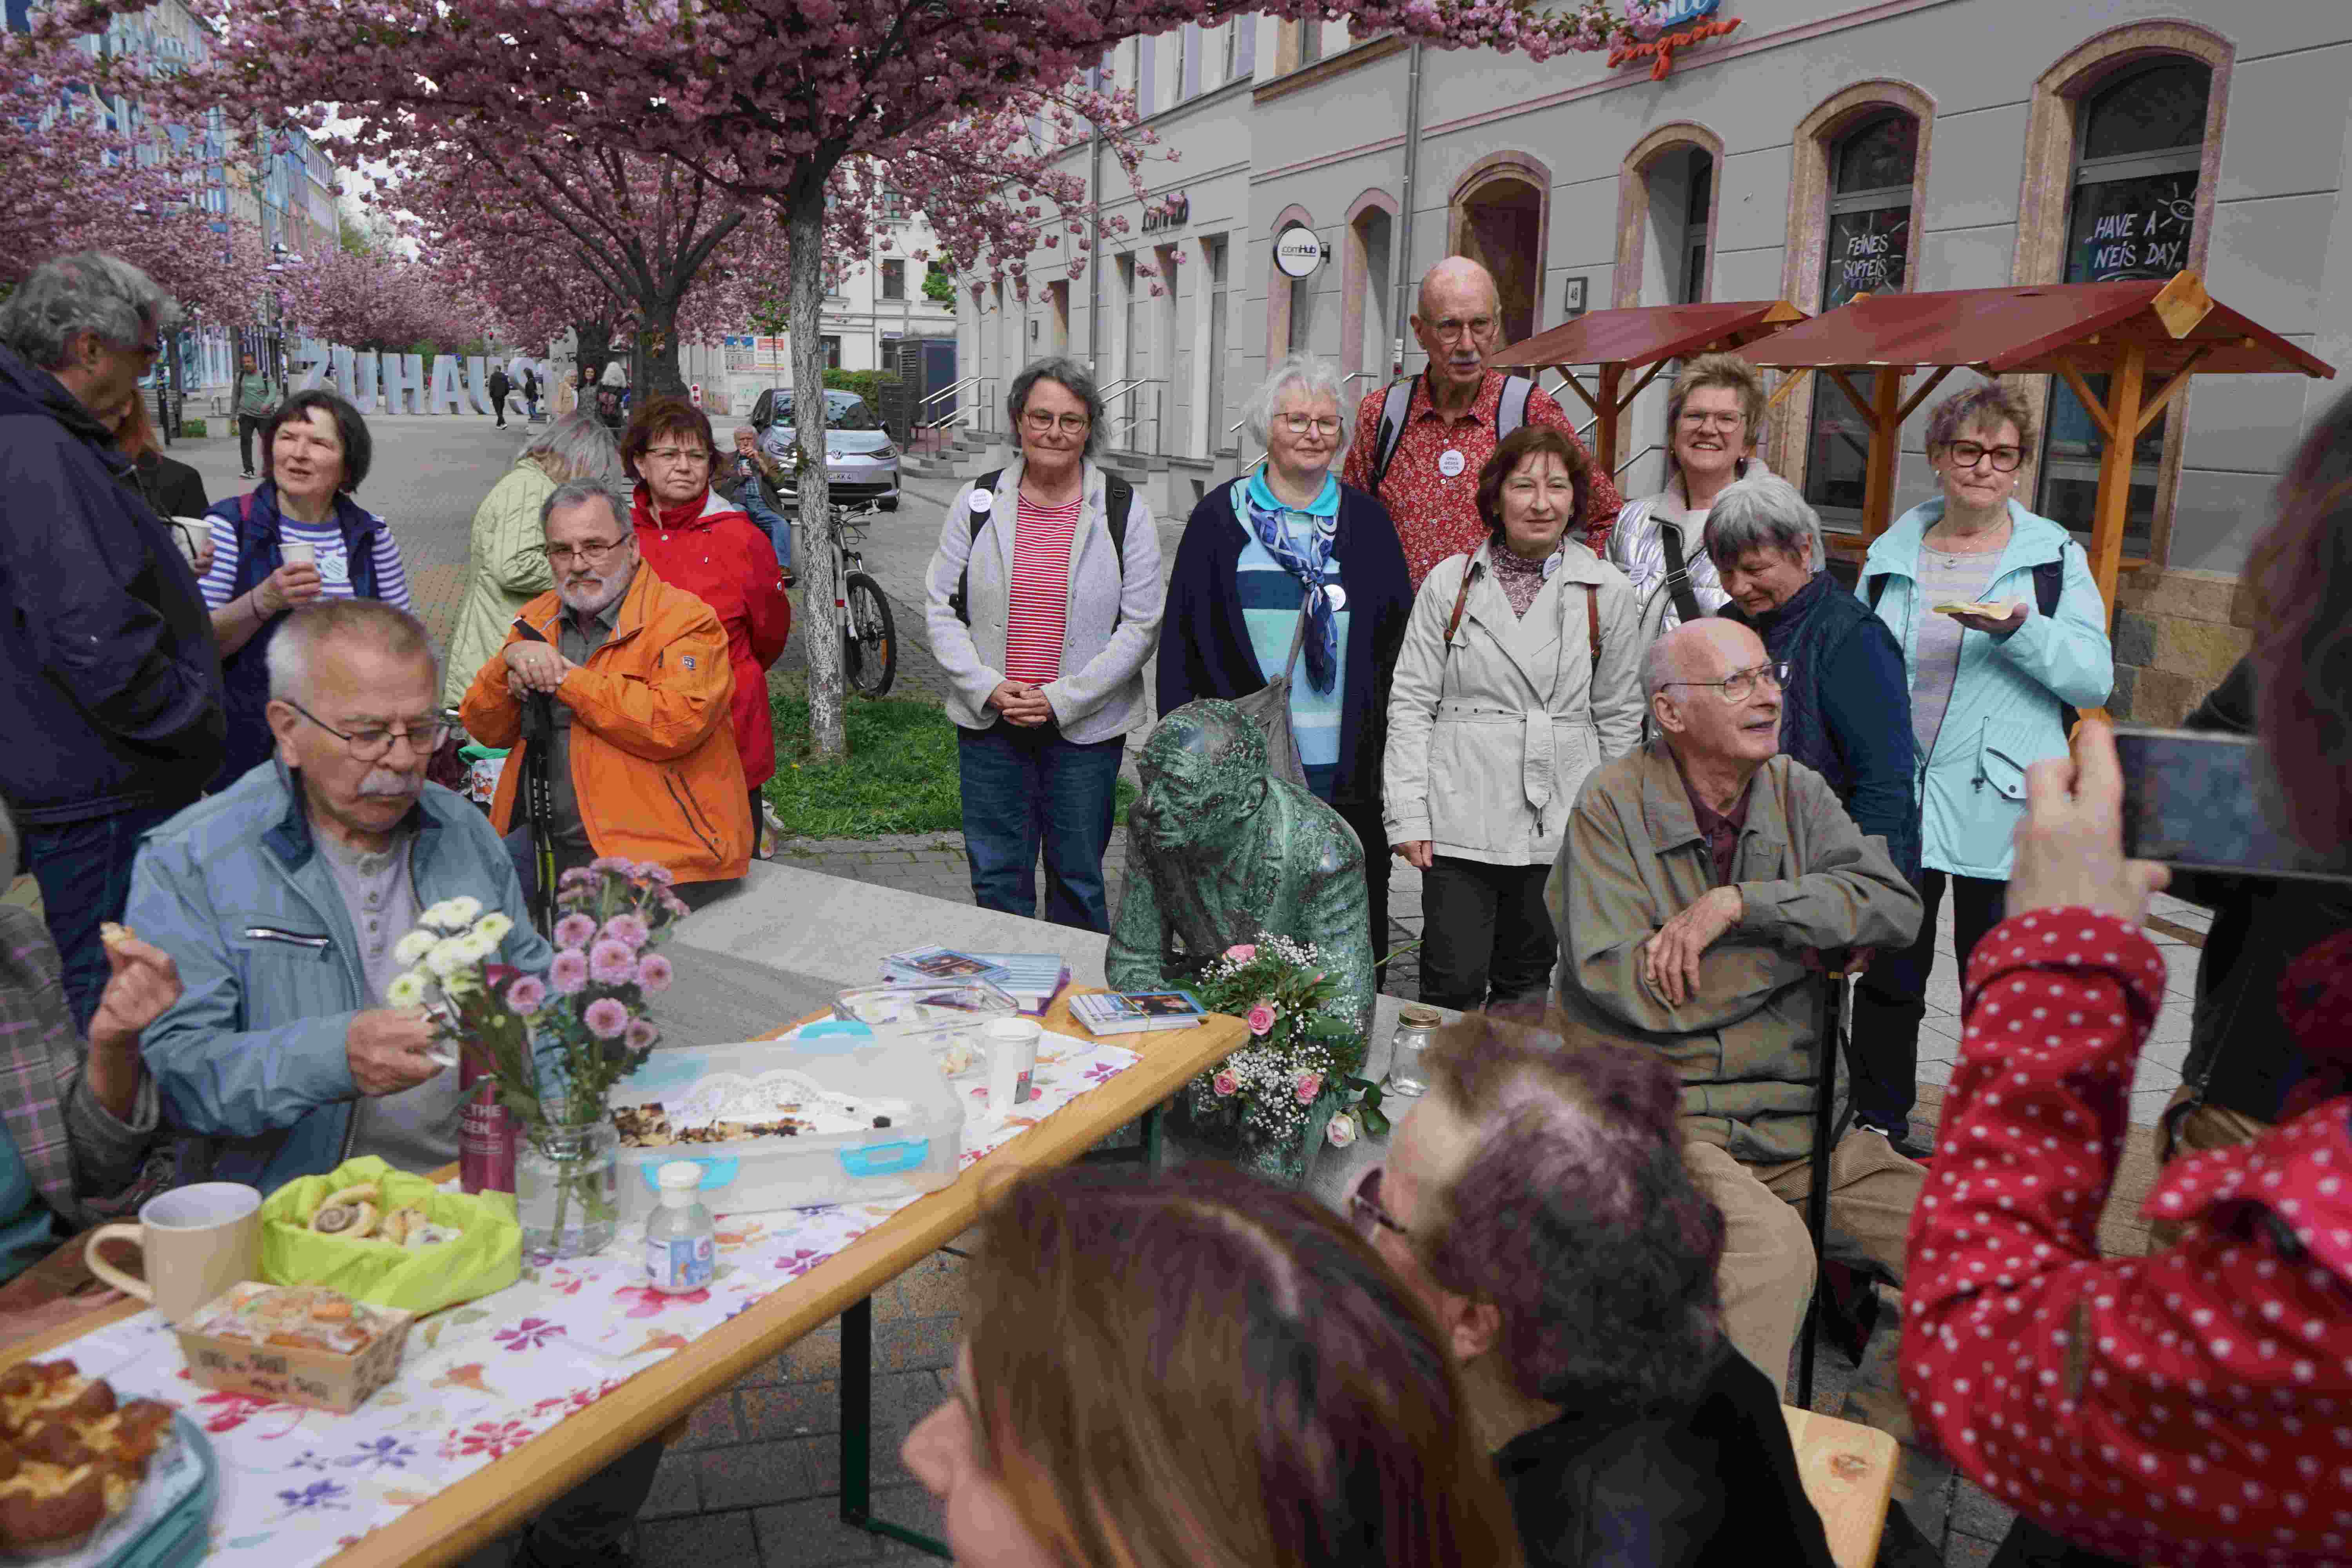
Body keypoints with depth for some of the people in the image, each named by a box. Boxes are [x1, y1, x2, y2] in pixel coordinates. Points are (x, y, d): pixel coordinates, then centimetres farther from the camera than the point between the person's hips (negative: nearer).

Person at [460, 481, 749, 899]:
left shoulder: (686, 619, -7)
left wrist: (566, 678, -13)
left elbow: (675, 724, -24)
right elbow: (487, 731, 15)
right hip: (543, 841, 7)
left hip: (650, 849, -6)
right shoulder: (539, 618, 15)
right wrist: (509, 660, -6)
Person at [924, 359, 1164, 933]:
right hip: (989, 720, 2)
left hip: (1085, 728, -1)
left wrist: (1062, 700, -12)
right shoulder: (978, 502, 3)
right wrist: (989, 688, -9)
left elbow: (1141, 626, -4)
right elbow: (940, 608, 5)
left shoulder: (1124, 511, -2)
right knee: (996, 878, 9)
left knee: (1078, 879, 9)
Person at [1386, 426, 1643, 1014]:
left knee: (1526, 984, 13)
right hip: (1461, 823, -1)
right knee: (1452, 988, -3)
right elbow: (1411, 704, 2)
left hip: (1560, 826, 1)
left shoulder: (1607, 591, 4)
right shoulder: (1450, 583, 2)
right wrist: (1409, 815, -4)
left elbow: (1620, 715, 9)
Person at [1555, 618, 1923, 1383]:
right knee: (1771, 1247, -32)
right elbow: (1619, 984, -16)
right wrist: (1804, 946, -8)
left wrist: (1738, 905, -17)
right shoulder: (1615, 803, -5)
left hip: (1800, 1122, 6)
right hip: (1668, 1119, -6)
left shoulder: (1795, 790, 11)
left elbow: (1895, 906, -4)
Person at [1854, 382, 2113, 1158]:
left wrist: (2021, 629, -21)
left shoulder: (2055, 557, 3)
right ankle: (1877, 1124, 26)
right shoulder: (1892, 554, 9)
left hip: (2001, 806, -2)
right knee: (1887, 974, 10)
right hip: (1895, 800, 2)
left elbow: (2095, 681, -4)